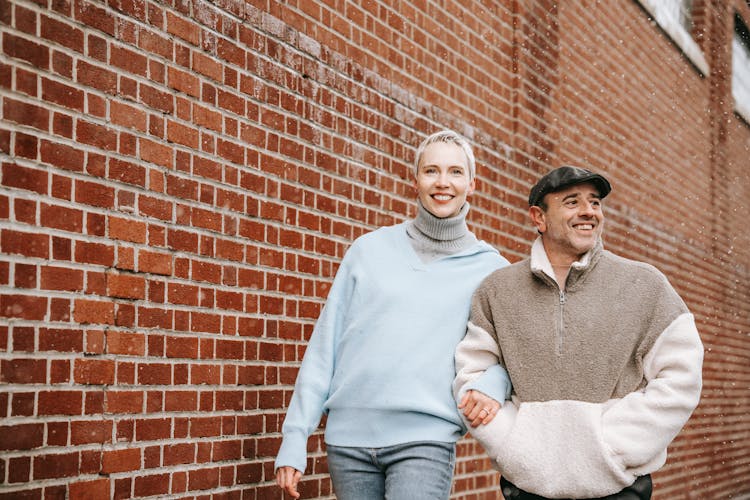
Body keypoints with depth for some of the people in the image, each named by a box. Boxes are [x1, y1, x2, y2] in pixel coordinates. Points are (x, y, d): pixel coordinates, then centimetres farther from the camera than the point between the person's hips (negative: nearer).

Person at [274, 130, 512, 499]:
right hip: (348, 437, 2)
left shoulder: (490, 269, 6)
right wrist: (295, 437, 1)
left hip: (424, 439, -1)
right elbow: (325, 344, 6)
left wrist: (492, 385, -15)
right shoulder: (370, 249, 8)